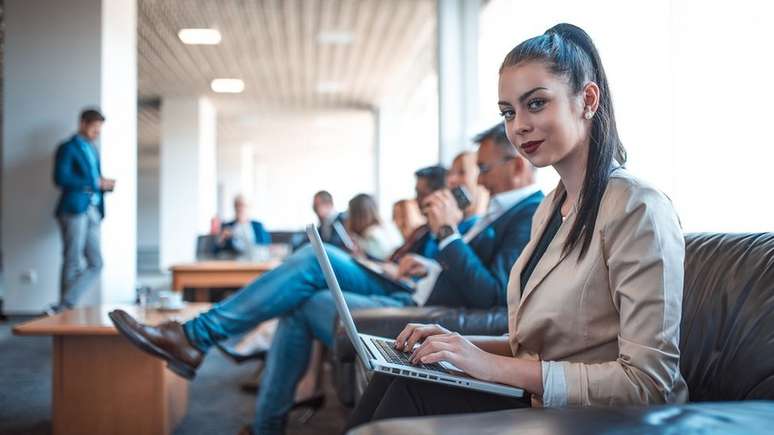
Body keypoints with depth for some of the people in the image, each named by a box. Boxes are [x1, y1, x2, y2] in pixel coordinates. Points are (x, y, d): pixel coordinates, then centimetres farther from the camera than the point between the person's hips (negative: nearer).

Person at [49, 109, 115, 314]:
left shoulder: (93, 149, 22)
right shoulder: (68, 148, -2)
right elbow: (61, 178, -15)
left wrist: (107, 185, 3)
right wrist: (96, 183, -15)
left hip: (93, 211, 7)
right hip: (74, 210, -7)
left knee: (96, 265, 1)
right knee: (72, 264, -5)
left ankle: (63, 307, 3)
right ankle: (64, 308, 3)